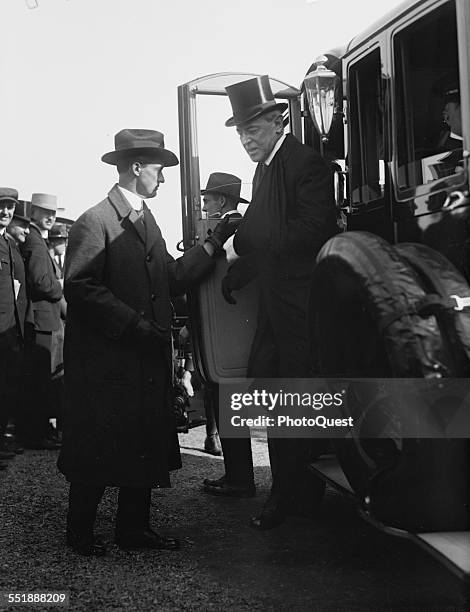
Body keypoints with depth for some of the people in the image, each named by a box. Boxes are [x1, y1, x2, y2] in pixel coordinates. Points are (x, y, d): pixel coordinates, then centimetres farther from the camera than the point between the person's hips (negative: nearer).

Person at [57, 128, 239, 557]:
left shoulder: (146, 221, 16)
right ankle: (80, 534, 20)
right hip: (105, 363, -8)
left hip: (146, 360, 8)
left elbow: (174, 277, 11)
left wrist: (216, 241, 6)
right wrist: (133, 323, -22)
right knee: (96, 452, 3)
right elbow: (80, 286, -20)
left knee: (146, 446, 12)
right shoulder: (96, 222, -13)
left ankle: (134, 528, 25)